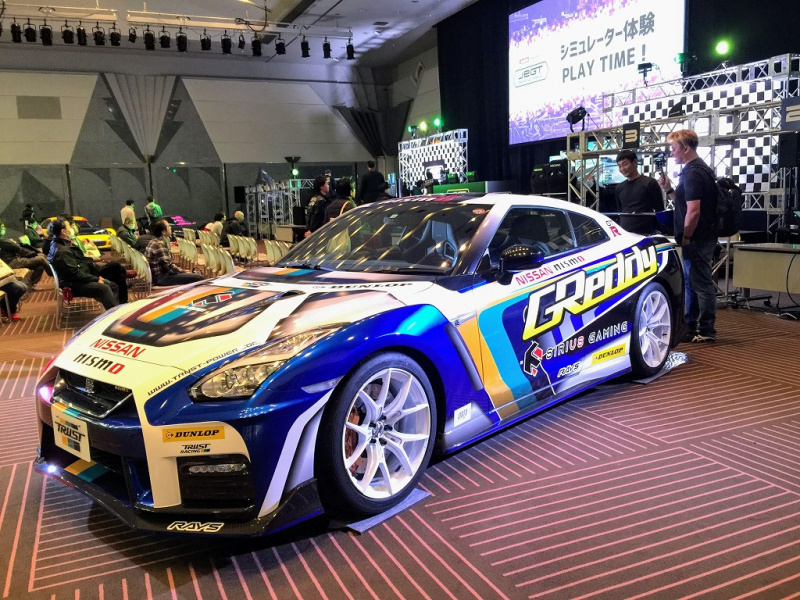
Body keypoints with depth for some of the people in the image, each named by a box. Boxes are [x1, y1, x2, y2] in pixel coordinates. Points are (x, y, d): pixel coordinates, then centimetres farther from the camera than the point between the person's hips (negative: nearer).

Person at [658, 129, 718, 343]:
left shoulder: (692, 173, -17)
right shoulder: (699, 169, 15)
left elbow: (693, 210, -23)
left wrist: (685, 238, -14)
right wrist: (670, 190, 9)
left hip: (696, 239, -10)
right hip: (702, 237, 10)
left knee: (701, 284, -4)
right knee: (691, 283, 16)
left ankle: (706, 331, 3)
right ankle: (691, 326, 24)